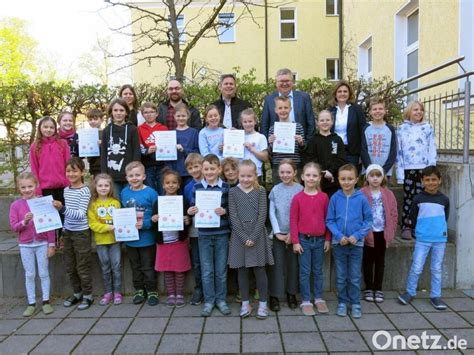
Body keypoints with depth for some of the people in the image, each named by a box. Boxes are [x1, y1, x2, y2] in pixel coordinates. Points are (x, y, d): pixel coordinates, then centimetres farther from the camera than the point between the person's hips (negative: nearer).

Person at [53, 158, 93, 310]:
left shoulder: (85, 191, -15)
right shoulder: (66, 190, 5)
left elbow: (80, 214, -23)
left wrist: (62, 208, -33)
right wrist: (63, 230, 12)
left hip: (81, 232, -7)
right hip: (68, 232, 7)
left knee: (83, 267, 3)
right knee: (70, 266, 15)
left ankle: (88, 295, 17)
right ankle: (77, 293, 30)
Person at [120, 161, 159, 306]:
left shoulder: (150, 193, -14)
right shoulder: (124, 193, -1)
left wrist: (145, 224, -24)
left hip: (147, 238, -4)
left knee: (148, 267, 9)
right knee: (135, 267, 19)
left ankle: (152, 291, 26)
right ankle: (139, 291, 35)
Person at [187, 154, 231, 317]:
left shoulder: (226, 187, -2)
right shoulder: (196, 187, 0)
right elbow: (192, 208, 6)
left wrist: (224, 211, -20)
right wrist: (190, 211, -16)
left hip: (222, 233, 0)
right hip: (204, 234, 1)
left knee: (221, 270, 10)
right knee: (207, 270, 9)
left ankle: (221, 299, 26)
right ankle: (209, 301, 23)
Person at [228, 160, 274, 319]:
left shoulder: (261, 191, 0)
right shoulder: (233, 192, 1)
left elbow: (262, 215, -5)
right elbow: (233, 217, -4)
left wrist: (253, 237, -13)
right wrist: (244, 237, -12)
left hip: (257, 236, -1)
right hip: (239, 236, 1)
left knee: (259, 270, 4)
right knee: (242, 271, 8)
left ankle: (263, 303, 16)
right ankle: (245, 303, 21)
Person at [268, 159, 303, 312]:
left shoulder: (300, 189, -3)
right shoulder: (275, 190, 2)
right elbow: (271, 213, 1)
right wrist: (277, 232, -7)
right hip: (278, 233, 1)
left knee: (293, 264, 10)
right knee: (277, 264, 2)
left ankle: (291, 293, 25)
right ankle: (274, 296, 12)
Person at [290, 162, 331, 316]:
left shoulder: (324, 197, 0)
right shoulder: (297, 198, -7)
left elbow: (327, 219, 6)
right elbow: (293, 221, -5)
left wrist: (328, 239, 5)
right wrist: (295, 241, -8)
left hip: (320, 240, 2)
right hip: (304, 240, -2)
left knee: (318, 271, 14)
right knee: (305, 272, 6)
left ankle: (319, 298, 28)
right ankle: (306, 301, 17)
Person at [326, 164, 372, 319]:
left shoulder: (362, 198, -8)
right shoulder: (335, 198, -6)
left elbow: (368, 220, -2)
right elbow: (330, 220, -1)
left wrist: (357, 235, -14)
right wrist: (339, 236, -14)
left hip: (356, 244, -1)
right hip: (339, 244, 1)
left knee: (355, 277, 11)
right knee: (341, 277, 12)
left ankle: (355, 303, 26)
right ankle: (342, 302, 27)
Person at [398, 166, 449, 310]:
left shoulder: (444, 199, 2)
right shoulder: (418, 199, -3)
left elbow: (445, 218, 14)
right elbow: (413, 218, 6)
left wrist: (439, 230, 11)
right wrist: (420, 229, 8)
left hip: (440, 239, 2)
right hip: (422, 239, -2)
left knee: (437, 268, 11)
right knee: (416, 268, 0)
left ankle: (435, 296, 22)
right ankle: (410, 292, 15)